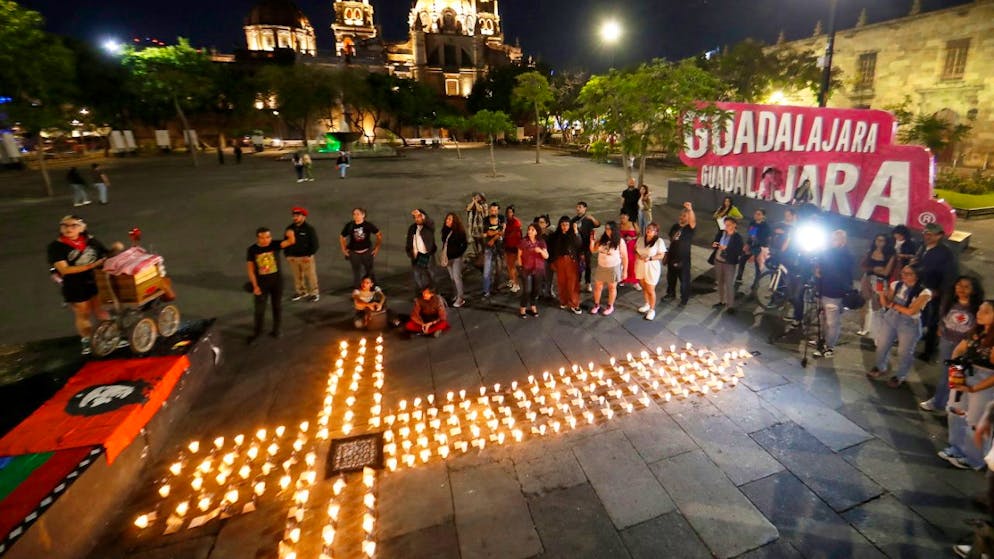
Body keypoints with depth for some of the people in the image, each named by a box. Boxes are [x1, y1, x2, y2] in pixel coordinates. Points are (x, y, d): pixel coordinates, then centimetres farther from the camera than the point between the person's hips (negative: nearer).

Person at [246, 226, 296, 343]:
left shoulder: (275, 245, -10)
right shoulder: (252, 250, -10)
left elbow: (290, 242, -26)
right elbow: (251, 269, -6)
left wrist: (291, 235, -49)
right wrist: (255, 286, -8)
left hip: (277, 281, 0)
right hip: (261, 283, 0)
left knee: (277, 306, 13)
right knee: (259, 309, 9)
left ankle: (276, 329, 30)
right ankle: (257, 332, 28)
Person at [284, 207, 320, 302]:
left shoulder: (309, 228, -10)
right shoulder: (289, 228, 4)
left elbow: (314, 244, -9)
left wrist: (309, 255, -16)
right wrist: (287, 255, 5)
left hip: (306, 257, -5)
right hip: (293, 257, 5)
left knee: (310, 276, 3)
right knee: (297, 276, 15)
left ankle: (314, 293, 16)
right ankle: (300, 291, 31)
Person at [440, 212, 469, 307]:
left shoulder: (459, 231, -14)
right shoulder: (445, 230, 4)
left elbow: (465, 244, -11)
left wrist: (458, 253, -15)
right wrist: (443, 254, 9)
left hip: (456, 258, -6)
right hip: (447, 257, 6)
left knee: (457, 277, -7)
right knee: (452, 277, 14)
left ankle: (460, 298, 0)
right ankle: (457, 295, 27)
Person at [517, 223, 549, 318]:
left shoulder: (541, 242, 1)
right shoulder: (524, 241, -4)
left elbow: (546, 256, -4)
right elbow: (519, 255, 1)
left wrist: (540, 251, -22)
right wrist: (521, 266, -2)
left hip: (538, 270, 3)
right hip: (526, 269, -3)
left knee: (536, 289, 8)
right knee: (527, 290, -6)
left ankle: (532, 306, 29)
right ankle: (522, 308, 12)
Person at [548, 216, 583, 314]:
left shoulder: (573, 234, -2)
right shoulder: (555, 235, 4)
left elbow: (579, 245, -18)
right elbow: (552, 249, 10)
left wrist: (576, 232, -25)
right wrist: (552, 262, 10)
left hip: (572, 261, -2)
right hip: (559, 261, 2)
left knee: (573, 283, -4)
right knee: (561, 282, 7)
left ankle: (574, 305, 3)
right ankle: (563, 301, 25)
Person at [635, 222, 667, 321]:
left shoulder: (659, 241, -14)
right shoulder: (641, 239, 1)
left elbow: (661, 255, -15)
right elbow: (635, 250, 10)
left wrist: (650, 258, -28)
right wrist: (637, 255, -12)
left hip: (651, 268, -5)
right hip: (640, 267, 5)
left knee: (650, 290, 3)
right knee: (644, 287, 20)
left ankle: (652, 310, 18)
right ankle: (647, 304, 40)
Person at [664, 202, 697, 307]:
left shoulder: (690, 228, -14)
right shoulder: (675, 226, 4)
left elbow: (692, 221, -38)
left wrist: (690, 210, -57)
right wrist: (667, 254, 13)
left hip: (683, 259, -6)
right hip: (672, 257, 6)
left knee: (684, 280, 5)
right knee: (670, 277, 20)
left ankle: (684, 299, 21)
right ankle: (671, 294, 40)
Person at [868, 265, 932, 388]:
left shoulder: (924, 292, -16)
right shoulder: (896, 285, -3)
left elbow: (911, 311, -21)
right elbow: (886, 301, 4)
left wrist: (892, 304, -13)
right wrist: (883, 296, -18)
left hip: (909, 324, -4)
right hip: (890, 318, 4)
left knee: (904, 352, 11)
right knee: (882, 345, 15)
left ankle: (899, 376, 33)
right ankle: (880, 368, 38)